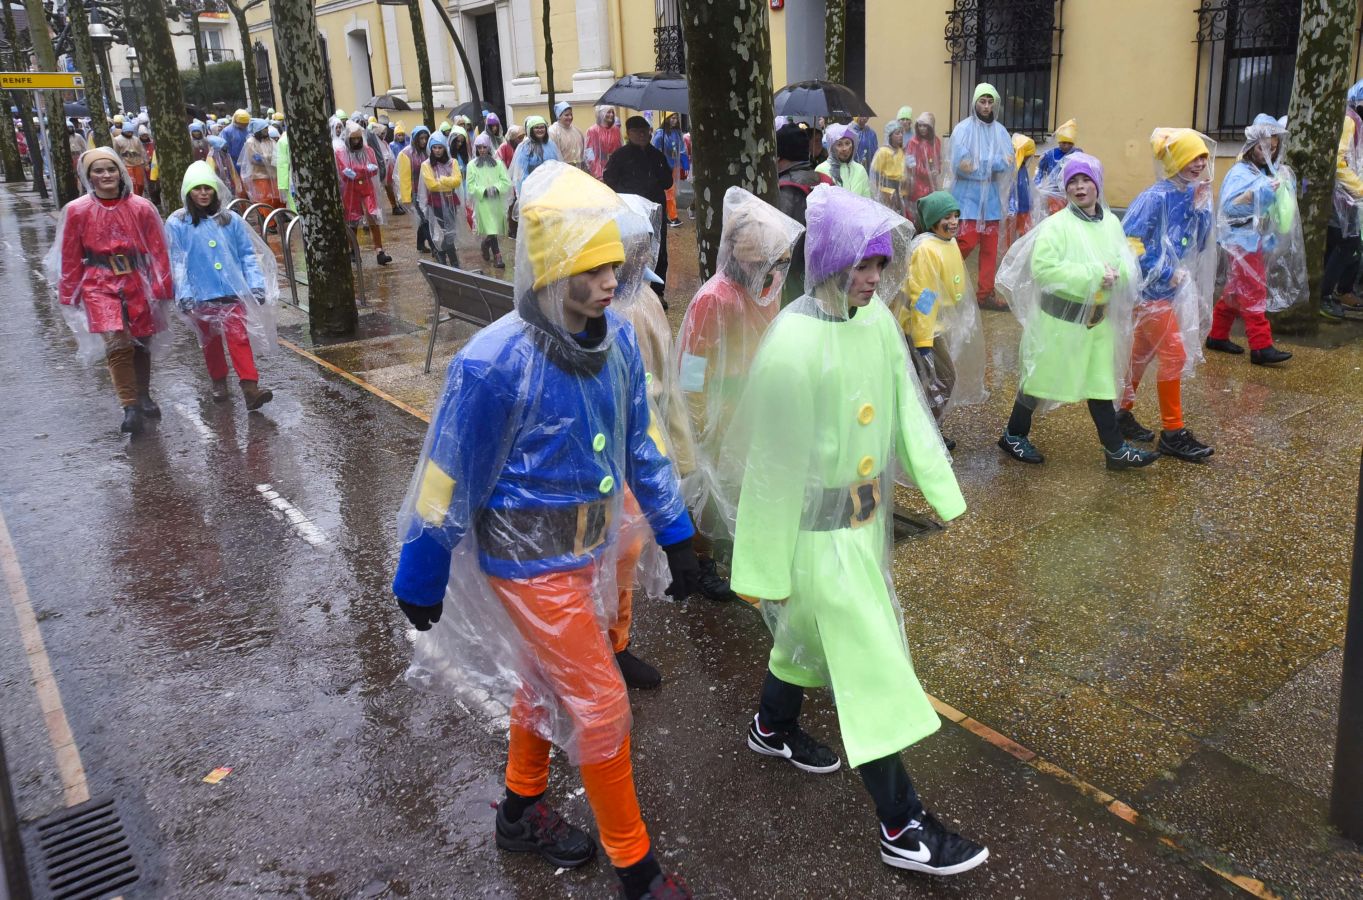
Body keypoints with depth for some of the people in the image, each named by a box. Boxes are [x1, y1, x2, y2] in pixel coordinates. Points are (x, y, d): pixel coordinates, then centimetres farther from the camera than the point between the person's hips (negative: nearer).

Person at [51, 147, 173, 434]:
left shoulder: (142, 208, -3)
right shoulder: (76, 211, -3)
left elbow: (157, 250, 1)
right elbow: (70, 257, 3)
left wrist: (161, 287, -1)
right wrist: (69, 294, 5)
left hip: (137, 283, 2)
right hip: (99, 285, -2)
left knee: (141, 343, 13)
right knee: (117, 343, -18)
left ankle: (144, 397, 33)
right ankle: (130, 408, -14)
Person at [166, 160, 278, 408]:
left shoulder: (231, 220, 2)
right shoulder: (177, 224, -3)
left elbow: (247, 254, 6)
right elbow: (176, 262, -4)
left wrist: (256, 284, -3)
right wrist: (183, 294, -12)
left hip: (232, 291, 0)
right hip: (200, 295, 0)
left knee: (239, 338, -10)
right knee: (210, 341, 15)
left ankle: (250, 387, -14)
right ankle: (219, 382, 32)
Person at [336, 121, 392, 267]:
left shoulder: (368, 150, 6)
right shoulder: (340, 153, -1)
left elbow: (374, 169, -5)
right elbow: (345, 173, -14)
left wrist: (355, 171, -19)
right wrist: (365, 169, -22)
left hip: (367, 190, 1)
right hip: (350, 192, -1)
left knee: (374, 219, -10)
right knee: (352, 222, 6)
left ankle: (379, 252, -13)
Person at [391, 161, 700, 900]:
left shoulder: (615, 339, -6)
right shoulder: (495, 364, -26)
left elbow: (639, 443, 6)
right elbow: (449, 482, -16)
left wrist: (675, 534, 9)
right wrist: (422, 582, -7)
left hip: (594, 549, 6)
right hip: (533, 564, -6)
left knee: (546, 685, 23)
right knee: (601, 705, 1)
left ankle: (522, 811, 47)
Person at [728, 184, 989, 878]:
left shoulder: (876, 320, -4)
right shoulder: (793, 345, -25)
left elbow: (906, 410, 5)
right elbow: (774, 464, -20)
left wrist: (942, 491, 7)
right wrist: (765, 569, -13)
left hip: (866, 516, 8)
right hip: (820, 532, -7)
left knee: (810, 631, 27)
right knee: (869, 666, 0)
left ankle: (773, 727, 53)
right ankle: (902, 829, 14)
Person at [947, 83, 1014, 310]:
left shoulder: (1000, 131, 6)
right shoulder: (963, 129, -5)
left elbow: (1008, 162, -5)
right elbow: (960, 164, -16)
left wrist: (978, 164, -17)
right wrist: (995, 162, -14)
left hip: (991, 196, 4)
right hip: (968, 196, -4)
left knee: (990, 247, 5)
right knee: (968, 241, -10)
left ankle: (985, 294, 11)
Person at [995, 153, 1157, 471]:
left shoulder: (1111, 223, 5)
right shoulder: (1057, 224, -14)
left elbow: (1128, 266, 6)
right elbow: (1042, 268, -26)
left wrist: (1116, 274, -18)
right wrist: (1092, 275, -25)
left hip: (1098, 318, 6)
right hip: (1060, 317, -6)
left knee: (1100, 382, 12)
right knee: (1042, 378, 7)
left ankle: (1115, 450, 20)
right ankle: (1014, 435, 25)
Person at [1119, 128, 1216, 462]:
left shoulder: (1189, 196, 6)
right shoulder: (1156, 197, -18)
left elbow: (1199, 244, 7)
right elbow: (1130, 241, -21)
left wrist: (1201, 207, -7)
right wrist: (1166, 274, -18)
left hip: (1172, 288, 8)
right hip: (1151, 289, -8)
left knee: (1142, 353, 16)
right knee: (1174, 354, -7)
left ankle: (1122, 412, 29)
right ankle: (1173, 433, 2)